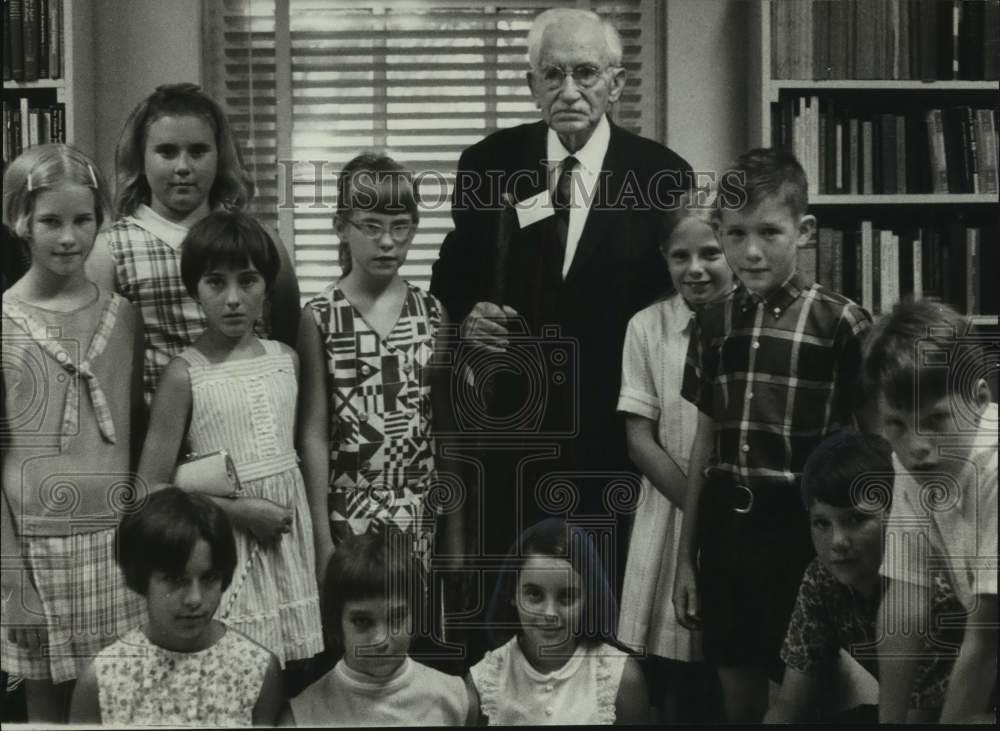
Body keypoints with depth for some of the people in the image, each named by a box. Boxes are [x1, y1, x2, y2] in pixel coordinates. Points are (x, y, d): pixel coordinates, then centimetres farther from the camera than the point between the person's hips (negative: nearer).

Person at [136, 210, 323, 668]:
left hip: (288, 536, 4)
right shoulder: (185, 374, -8)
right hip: (223, 537, -4)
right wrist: (240, 509, -14)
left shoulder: (285, 359, 5)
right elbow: (152, 488, -9)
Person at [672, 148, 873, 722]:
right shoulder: (715, 321, 6)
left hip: (800, 526, -4)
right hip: (726, 526, 4)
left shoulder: (841, 322, -9)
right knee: (739, 695, 13)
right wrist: (686, 557, 11)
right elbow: (706, 442, 10)